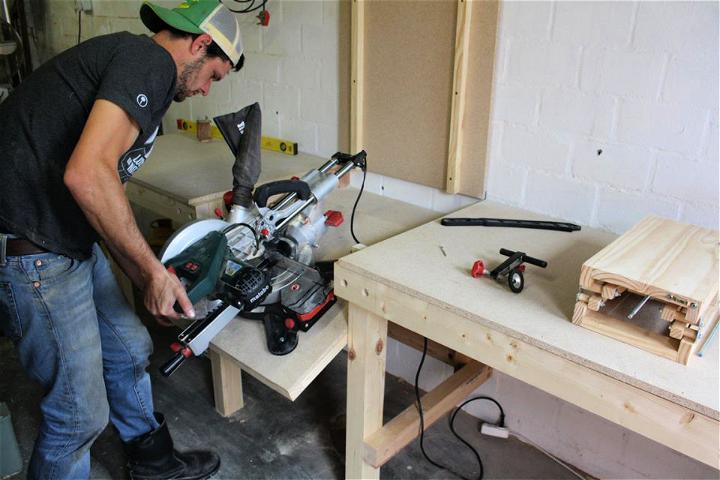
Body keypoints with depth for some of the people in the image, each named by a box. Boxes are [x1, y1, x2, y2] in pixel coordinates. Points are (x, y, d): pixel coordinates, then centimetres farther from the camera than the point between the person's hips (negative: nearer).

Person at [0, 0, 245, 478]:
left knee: (128, 349, 22)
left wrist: (148, 276, 12)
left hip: (70, 238, 10)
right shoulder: (151, 61, -14)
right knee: (81, 414, 3)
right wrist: (153, 271, -18)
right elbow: (86, 174, -29)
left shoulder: (123, 57, 16)